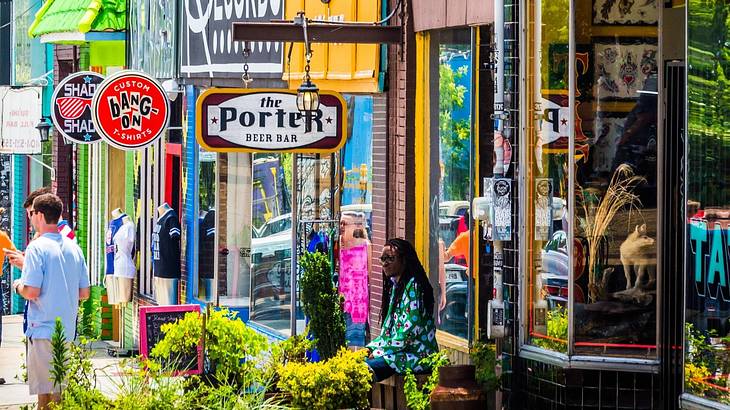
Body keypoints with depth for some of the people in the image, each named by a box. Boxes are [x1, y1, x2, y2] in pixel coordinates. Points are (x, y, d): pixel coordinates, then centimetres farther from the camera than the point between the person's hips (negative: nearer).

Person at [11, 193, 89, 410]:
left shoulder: (37, 248, -11)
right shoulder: (73, 248, 10)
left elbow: (32, 292, -19)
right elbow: (84, 293, 13)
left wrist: (18, 286, 3)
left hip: (43, 328, -7)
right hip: (68, 330, 7)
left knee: (45, 392, -4)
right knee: (62, 389, 13)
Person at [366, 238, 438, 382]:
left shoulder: (413, 286, -11)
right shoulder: (394, 285, 18)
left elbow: (408, 332, -17)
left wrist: (378, 352, -11)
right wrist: (370, 348, 4)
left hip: (417, 355, -9)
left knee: (364, 368, -27)